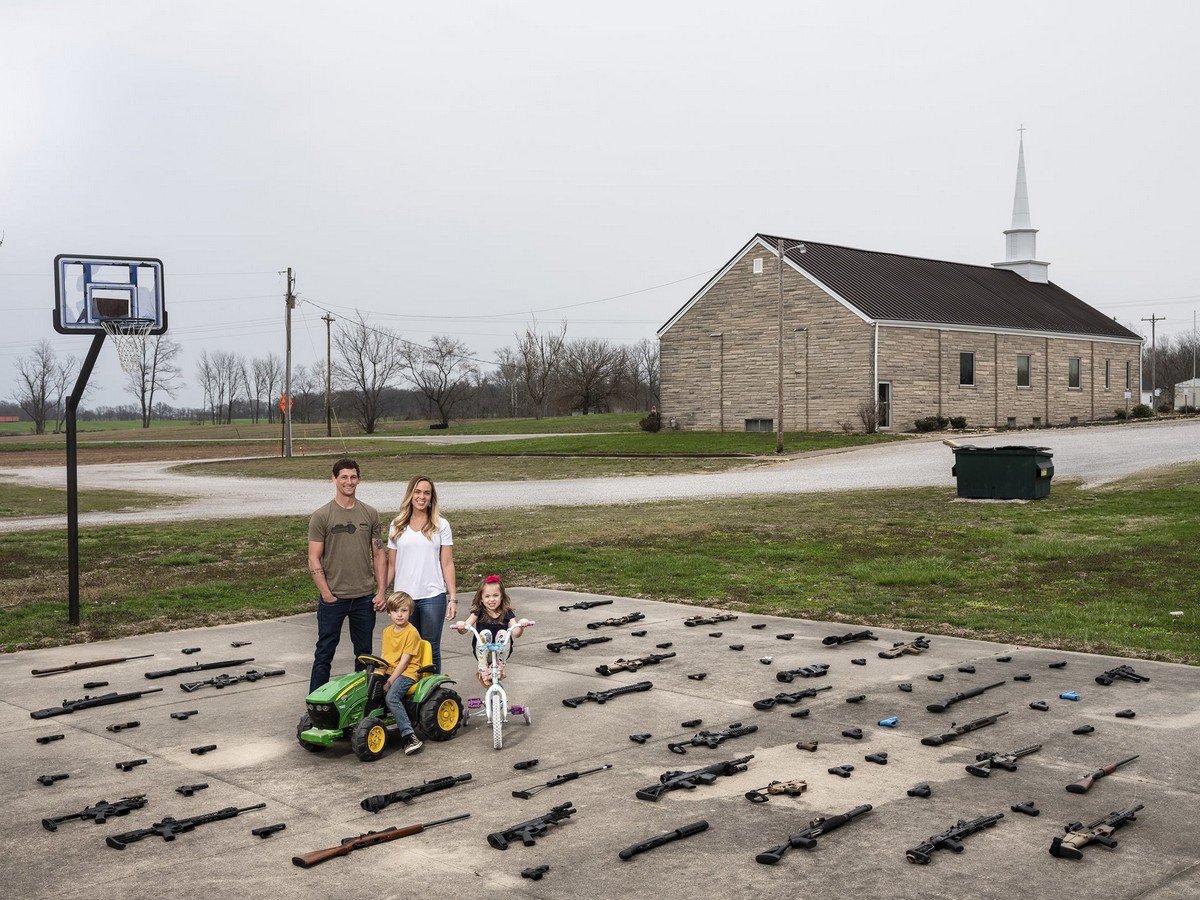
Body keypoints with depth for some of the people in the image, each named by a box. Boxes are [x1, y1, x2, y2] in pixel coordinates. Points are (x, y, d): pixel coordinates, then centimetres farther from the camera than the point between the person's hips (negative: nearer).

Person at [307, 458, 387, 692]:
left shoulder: (370, 514, 6)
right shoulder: (321, 516, -4)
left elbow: (379, 554, 9)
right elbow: (314, 560, -6)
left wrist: (381, 591, 1)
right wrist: (327, 594, -10)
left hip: (365, 597, 3)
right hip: (333, 597, -3)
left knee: (364, 654, 12)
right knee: (324, 654, 3)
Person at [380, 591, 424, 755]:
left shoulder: (412, 632, -8)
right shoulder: (387, 631, 15)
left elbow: (404, 661, -13)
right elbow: (385, 657, 17)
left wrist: (389, 682, -17)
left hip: (406, 673, -7)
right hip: (390, 673, 7)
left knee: (391, 697, -32)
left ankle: (409, 736, -34)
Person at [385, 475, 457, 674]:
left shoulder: (441, 525, 3)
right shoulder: (397, 526, 7)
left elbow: (447, 564, 1)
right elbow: (391, 565, 10)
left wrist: (452, 598, -3)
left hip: (432, 597, -2)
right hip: (403, 596, 2)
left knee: (431, 649, 2)